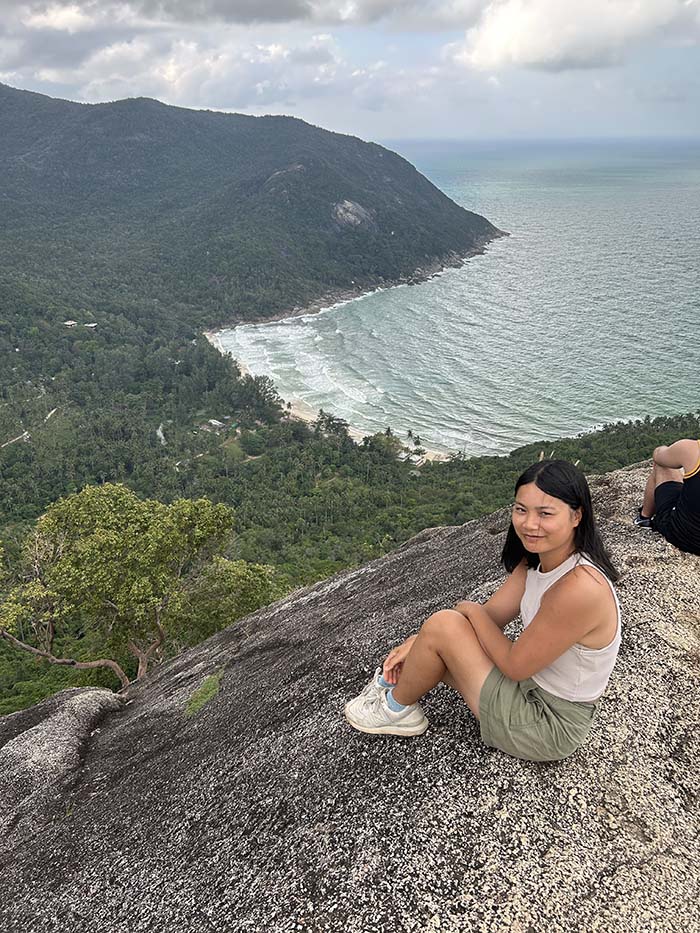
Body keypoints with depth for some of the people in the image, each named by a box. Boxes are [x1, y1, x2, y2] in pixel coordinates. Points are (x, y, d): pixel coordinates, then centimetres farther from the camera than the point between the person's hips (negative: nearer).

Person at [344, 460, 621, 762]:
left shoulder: (580, 587, -32)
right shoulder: (536, 560, -3)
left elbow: (515, 665, -24)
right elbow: (493, 616, 1)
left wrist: (471, 611, -10)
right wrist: (418, 642, -7)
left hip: (549, 726, -9)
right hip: (531, 683, 9)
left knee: (443, 624, -16)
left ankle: (397, 710, 9)